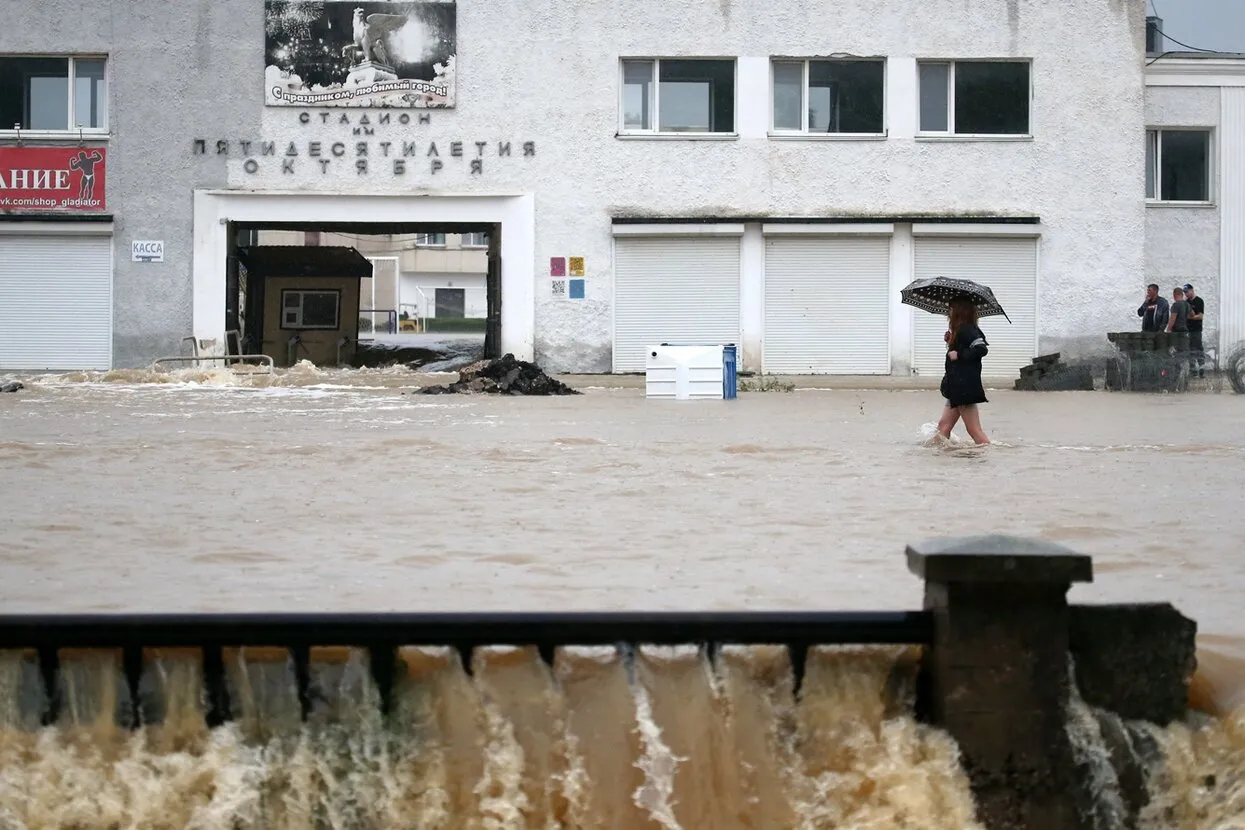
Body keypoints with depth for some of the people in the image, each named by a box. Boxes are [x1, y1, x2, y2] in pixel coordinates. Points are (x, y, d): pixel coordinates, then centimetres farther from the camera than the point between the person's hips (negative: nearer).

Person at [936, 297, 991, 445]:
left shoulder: (967, 330, -13)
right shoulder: (960, 331, 18)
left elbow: (981, 349, -26)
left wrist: (959, 354, -20)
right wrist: (950, 341, 12)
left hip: (965, 387, -11)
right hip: (957, 388, 11)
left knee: (974, 430, -9)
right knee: (944, 425, 8)